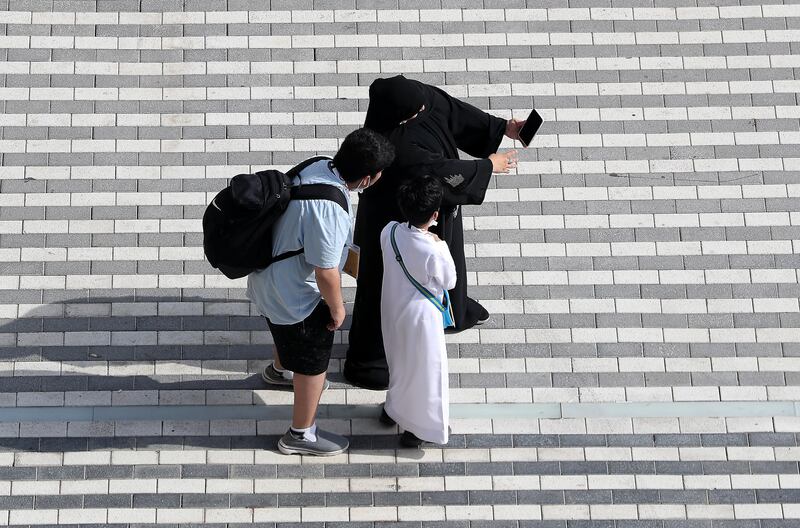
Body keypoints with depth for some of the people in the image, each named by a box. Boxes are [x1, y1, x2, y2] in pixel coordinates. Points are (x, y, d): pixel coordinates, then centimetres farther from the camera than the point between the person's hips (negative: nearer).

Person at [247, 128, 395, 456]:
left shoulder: (318, 167, -11)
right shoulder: (329, 210, -39)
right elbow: (326, 272, -29)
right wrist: (337, 308, -11)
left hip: (271, 278, 9)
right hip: (294, 295, -9)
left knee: (289, 336, 38)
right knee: (313, 362, 13)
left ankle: (283, 369, 69)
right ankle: (301, 435, 32)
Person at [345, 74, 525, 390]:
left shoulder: (423, 97, -21)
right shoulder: (393, 146, -41)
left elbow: (457, 113, -4)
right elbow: (438, 170, -32)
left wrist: (503, 128, -5)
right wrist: (488, 166, -19)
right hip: (396, 215, -8)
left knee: (446, 256, 32)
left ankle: (454, 309, 63)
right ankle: (365, 362, 26)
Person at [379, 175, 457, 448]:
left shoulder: (389, 232, -17)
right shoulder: (434, 252, -33)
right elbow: (449, 282, -14)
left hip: (392, 310, 6)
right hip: (420, 317, -6)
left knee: (399, 360, 29)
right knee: (424, 369, 15)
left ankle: (393, 409, 49)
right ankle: (417, 429, 30)